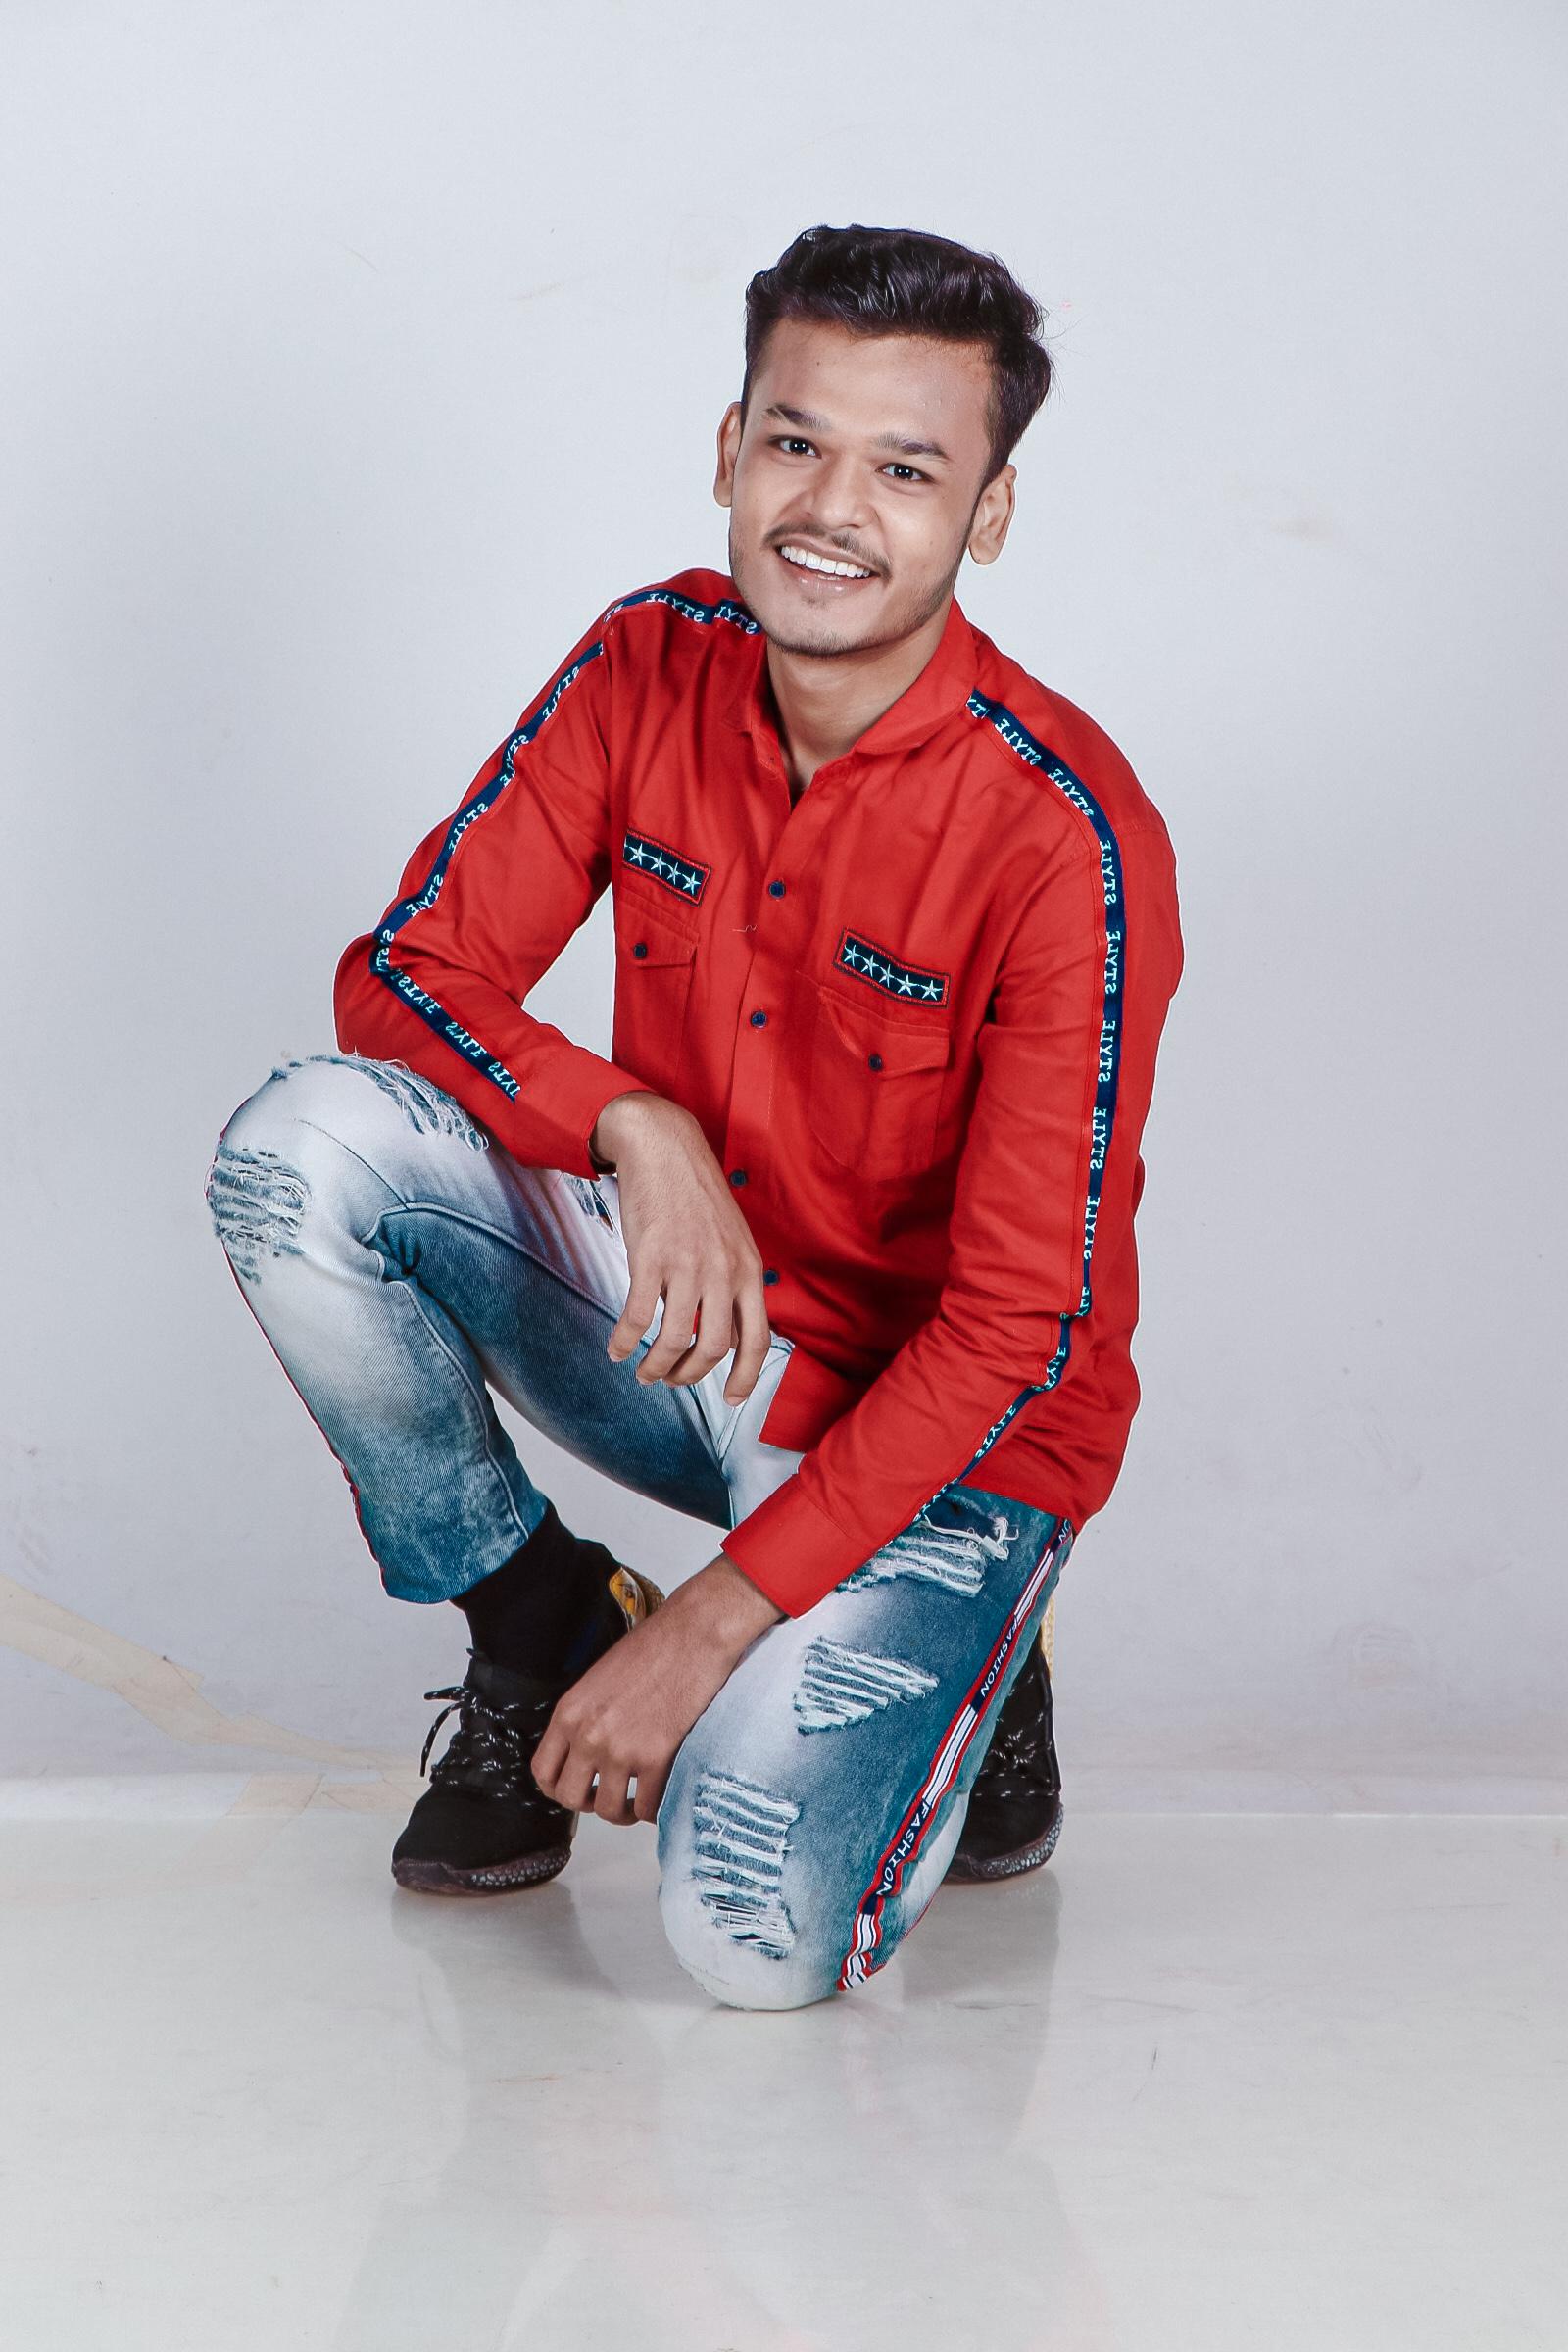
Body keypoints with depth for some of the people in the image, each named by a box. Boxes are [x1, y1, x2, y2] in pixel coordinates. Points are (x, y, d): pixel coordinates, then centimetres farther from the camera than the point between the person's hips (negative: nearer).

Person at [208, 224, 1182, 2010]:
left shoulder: (1071, 838, -23)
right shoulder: (651, 668, -7)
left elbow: (1019, 1327, -22)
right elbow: (404, 970, -7)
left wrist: (717, 1623, -23)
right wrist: (633, 1126, -28)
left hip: (943, 1431, -5)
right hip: (682, 1324, 5)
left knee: (754, 1939, -25)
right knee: (304, 1145, -19)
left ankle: (956, 1682, 10)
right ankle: (534, 1624, 1)